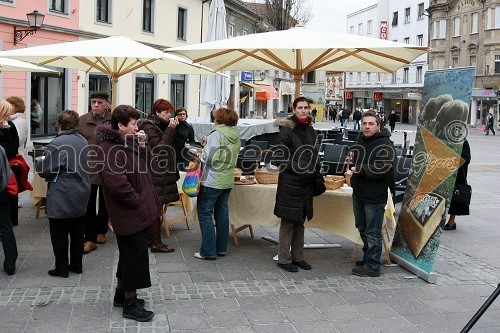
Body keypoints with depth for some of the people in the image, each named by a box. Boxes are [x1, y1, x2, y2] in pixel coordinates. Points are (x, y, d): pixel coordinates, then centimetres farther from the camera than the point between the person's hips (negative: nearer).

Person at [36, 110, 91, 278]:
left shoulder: (57, 143, -18)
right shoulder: (83, 141, 5)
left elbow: (46, 171, -16)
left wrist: (40, 162, 6)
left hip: (61, 198, -7)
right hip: (81, 195, 7)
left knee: (59, 234, 5)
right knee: (77, 232, 15)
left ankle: (62, 268, 12)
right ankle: (76, 265, 24)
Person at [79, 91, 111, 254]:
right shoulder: (82, 121, 0)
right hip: (88, 168, -1)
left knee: (105, 203, 15)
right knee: (89, 205, -2)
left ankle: (101, 231, 33)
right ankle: (90, 239, 4)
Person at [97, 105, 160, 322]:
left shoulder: (129, 142, 12)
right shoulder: (109, 148, -19)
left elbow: (147, 165, 17)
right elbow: (117, 182, -28)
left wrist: (142, 147, -1)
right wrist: (138, 203, -18)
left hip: (137, 211, 10)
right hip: (129, 213, -10)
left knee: (130, 254, 18)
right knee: (136, 255, -4)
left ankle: (121, 295, 32)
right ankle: (130, 304, 8)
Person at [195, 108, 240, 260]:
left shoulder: (217, 134, -15)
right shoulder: (236, 136, 9)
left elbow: (208, 158, -20)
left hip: (212, 181, -8)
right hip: (228, 181, 8)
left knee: (205, 213, 0)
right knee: (222, 213, 15)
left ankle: (208, 251, 0)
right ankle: (221, 248, 22)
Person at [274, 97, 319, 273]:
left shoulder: (310, 130, 13)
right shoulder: (287, 129, -9)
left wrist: (315, 168, 9)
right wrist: (300, 169, -19)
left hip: (305, 182, 7)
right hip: (289, 181, -7)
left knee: (300, 221, 14)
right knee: (288, 221, -2)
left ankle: (297, 257, 24)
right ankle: (284, 259, 8)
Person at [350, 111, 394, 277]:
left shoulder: (385, 145, -13)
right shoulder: (360, 142, 15)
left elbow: (385, 169, -23)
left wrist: (360, 169, -20)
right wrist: (351, 173, 10)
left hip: (375, 197, -9)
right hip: (359, 194, 9)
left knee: (373, 233, -2)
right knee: (362, 229, 20)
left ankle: (372, 266, 6)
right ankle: (368, 257, 35)